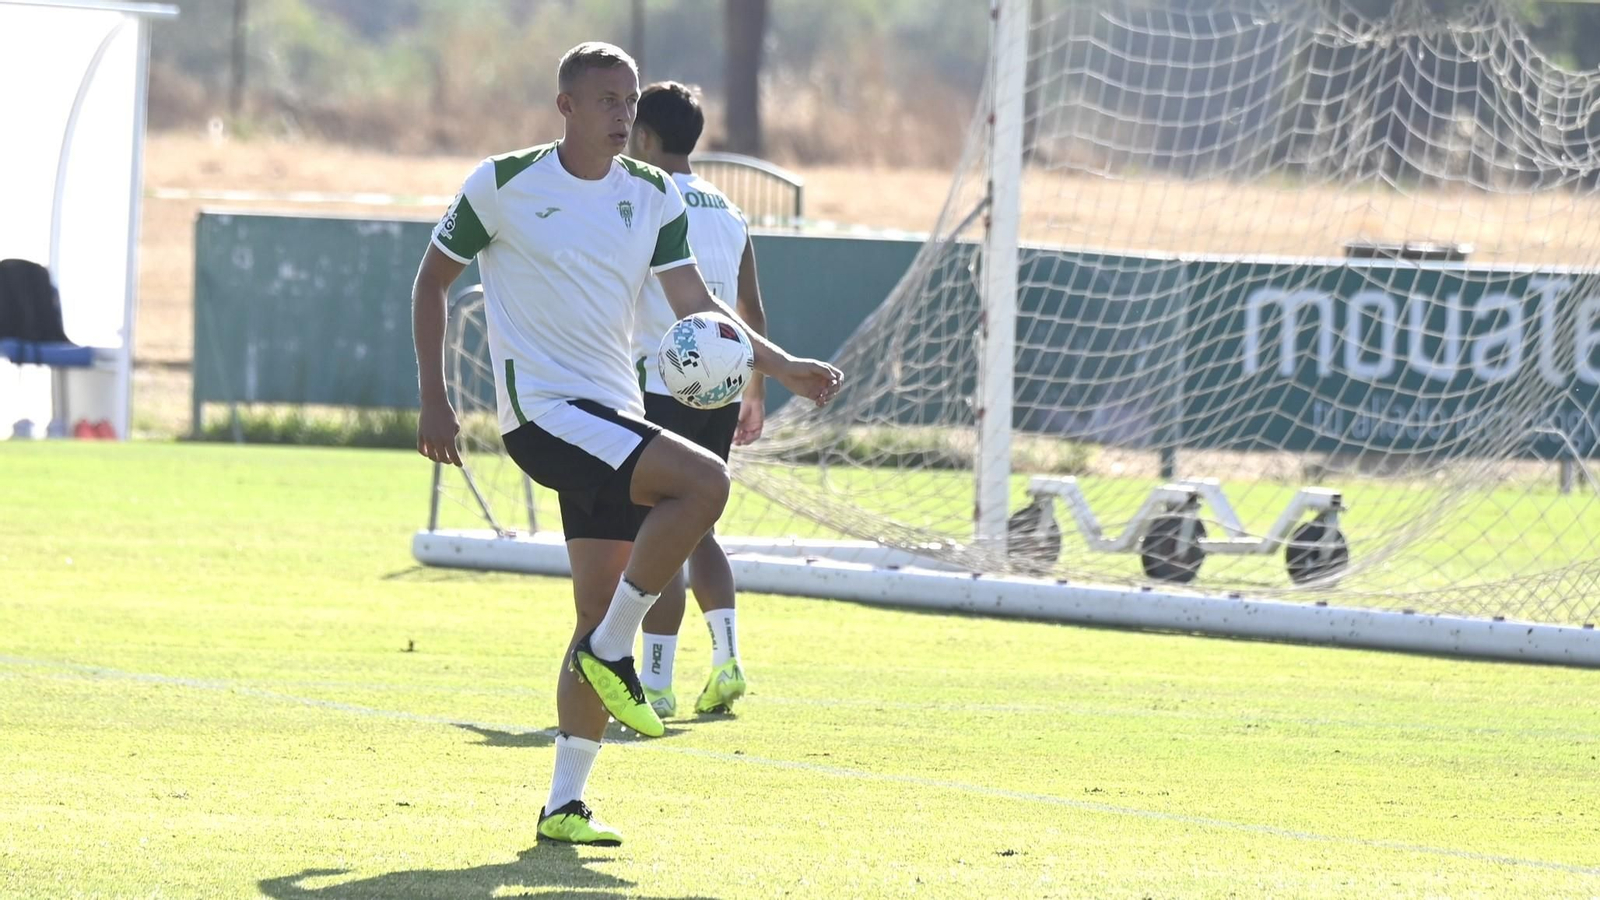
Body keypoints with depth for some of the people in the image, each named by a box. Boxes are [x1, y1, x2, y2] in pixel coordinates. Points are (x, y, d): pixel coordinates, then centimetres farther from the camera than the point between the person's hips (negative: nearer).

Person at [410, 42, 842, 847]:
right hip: (542, 410, -6)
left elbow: (698, 309, 7)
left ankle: (564, 804, 9)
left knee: (601, 619, 3)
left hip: (614, 417, 6)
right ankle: (613, 654, -13)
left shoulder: (653, 197, 9)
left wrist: (782, 367, -8)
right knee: (703, 482, -26)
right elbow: (432, 278, 6)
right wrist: (433, 399, 1)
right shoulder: (503, 184, -4)